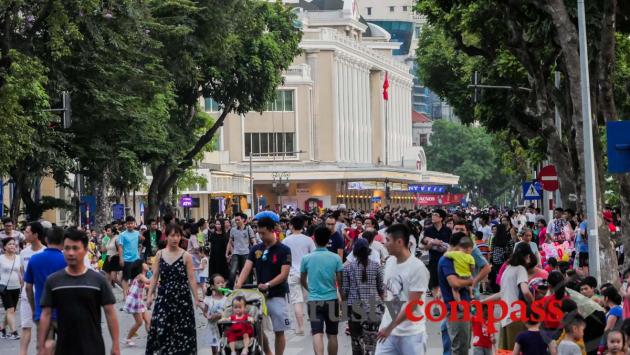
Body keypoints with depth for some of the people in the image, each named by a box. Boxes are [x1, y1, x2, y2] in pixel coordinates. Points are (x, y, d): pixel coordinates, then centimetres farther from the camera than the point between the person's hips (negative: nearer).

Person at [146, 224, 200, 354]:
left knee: (182, 329, 1)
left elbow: (191, 279, -2)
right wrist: (149, 295, -3)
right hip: (164, 297, 1)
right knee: (160, 328, -6)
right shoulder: (160, 254, 4)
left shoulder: (186, 256, -2)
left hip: (182, 297, -1)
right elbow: (155, 277, 6)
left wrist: (197, 299, -4)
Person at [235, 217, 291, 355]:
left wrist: (267, 285, -25)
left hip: (277, 295, -4)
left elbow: (284, 274, -13)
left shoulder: (283, 250, -7)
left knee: (279, 331, 1)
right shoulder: (255, 250, 5)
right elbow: (246, 269, -3)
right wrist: (238, 286, -20)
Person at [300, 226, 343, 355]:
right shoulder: (335, 258, -5)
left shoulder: (306, 258, -2)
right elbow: (340, 281, -1)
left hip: (314, 300, 0)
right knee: (332, 334, 12)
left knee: (317, 333, -7)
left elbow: (302, 281, 9)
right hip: (331, 300, 1)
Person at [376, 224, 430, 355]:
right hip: (388, 329, 6)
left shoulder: (417, 267, -16)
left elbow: (412, 305, -17)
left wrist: (391, 327, -16)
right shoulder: (389, 262, 6)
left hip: (411, 333, -6)